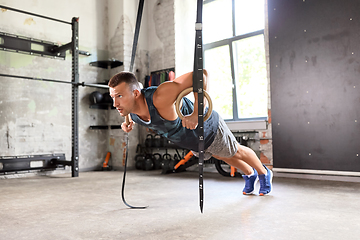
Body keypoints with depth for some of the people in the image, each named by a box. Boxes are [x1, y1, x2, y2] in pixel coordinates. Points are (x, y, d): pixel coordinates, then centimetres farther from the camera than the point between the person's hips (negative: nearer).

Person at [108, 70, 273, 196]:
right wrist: (129, 122, -12)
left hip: (209, 128, -7)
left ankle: (264, 173, 54)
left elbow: (201, 73, -45)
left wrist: (196, 113, -51)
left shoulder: (160, 97, -47)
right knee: (222, 157, 31)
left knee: (237, 152, 22)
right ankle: (250, 174, 62)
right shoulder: (128, 107, -23)